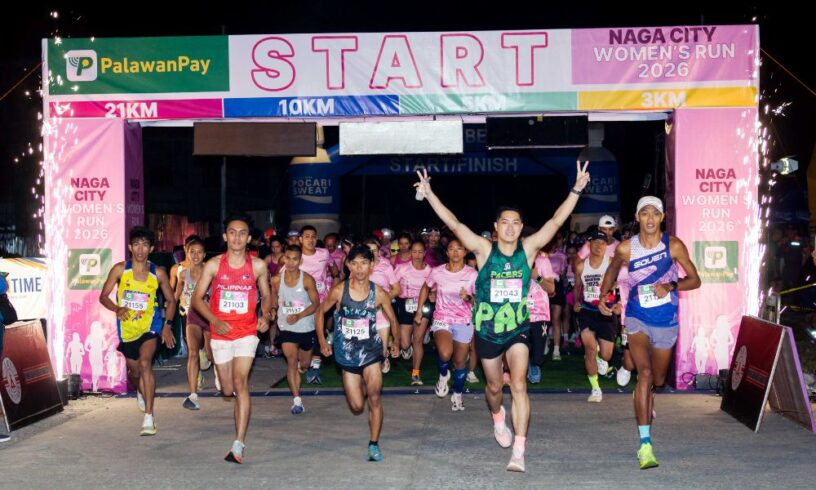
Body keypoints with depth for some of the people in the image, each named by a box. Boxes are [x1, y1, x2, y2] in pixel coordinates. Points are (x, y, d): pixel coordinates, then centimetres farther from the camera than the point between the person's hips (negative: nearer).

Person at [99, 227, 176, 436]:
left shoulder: (158, 273, -4)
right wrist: (117, 309, -21)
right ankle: (141, 391, 54)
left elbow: (171, 300, 8)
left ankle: (149, 416, -24)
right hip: (127, 328, 2)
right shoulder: (120, 269, -5)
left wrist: (167, 325, -4)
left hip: (150, 326, -2)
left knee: (145, 363, -25)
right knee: (134, 371, 15)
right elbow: (103, 296, -1)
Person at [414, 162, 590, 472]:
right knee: (494, 386, 17)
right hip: (487, 330, 0)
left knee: (519, 384, -15)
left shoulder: (528, 249, -5)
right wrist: (428, 193, -24)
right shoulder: (484, 250, -9)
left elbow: (556, 221, -12)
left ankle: (518, 452, -14)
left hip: (518, 328, 0)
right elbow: (453, 224, -17)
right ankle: (498, 419, 52)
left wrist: (576, 190, -21)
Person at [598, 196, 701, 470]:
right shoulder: (625, 249, -7)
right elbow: (612, 270, 15)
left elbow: (694, 279, -3)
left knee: (658, 381, 16)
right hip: (637, 319, -1)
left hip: (666, 322, 2)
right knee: (645, 373, -22)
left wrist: (671, 287, -20)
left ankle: (645, 404, 55)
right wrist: (603, 296, 4)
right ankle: (645, 444, -22)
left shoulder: (674, 246, -9)